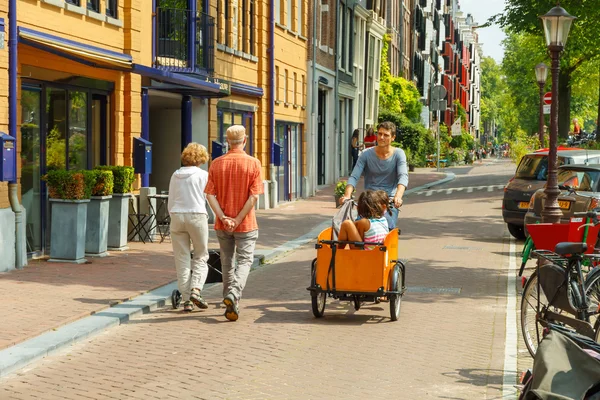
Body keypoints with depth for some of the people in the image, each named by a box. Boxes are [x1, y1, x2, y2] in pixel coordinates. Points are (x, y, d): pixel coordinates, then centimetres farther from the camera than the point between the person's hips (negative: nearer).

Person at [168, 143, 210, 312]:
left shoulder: (175, 175, 9)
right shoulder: (203, 175, -3)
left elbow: (170, 203, 12)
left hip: (177, 216, 3)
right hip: (197, 216, -3)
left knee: (182, 259, 6)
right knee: (201, 257, 9)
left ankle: (186, 300, 3)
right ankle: (196, 289, -12)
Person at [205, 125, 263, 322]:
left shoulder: (216, 163, 0)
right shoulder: (253, 163, -7)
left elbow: (210, 195, -7)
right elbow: (254, 196, -14)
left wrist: (223, 218, -10)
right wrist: (238, 220, -11)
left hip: (222, 224, 3)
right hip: (246, 224, -3)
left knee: (227, 262, 13)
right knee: (244, 261, 4)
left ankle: (231, 304, 19)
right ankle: (233, 294, -18)